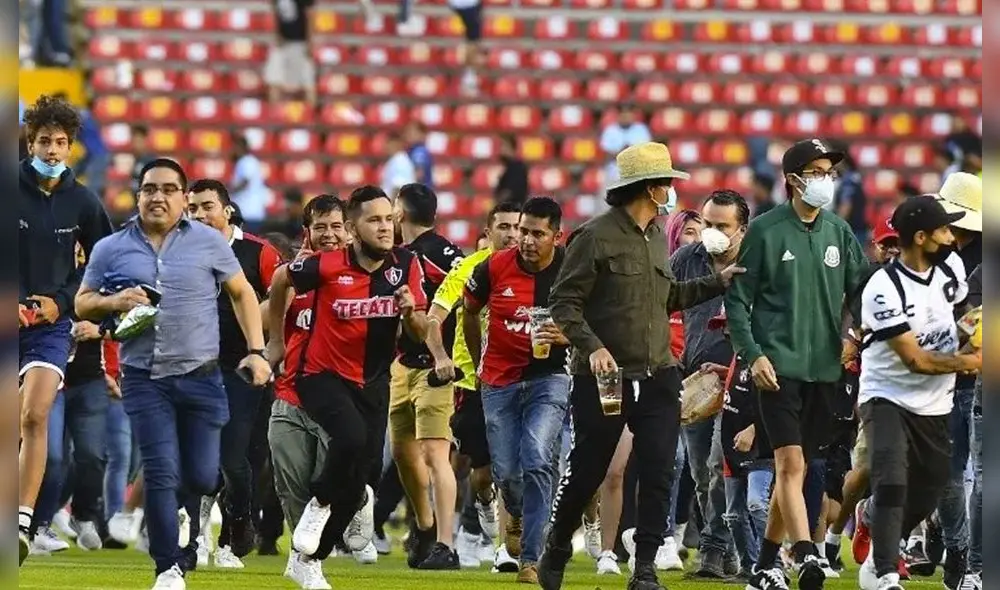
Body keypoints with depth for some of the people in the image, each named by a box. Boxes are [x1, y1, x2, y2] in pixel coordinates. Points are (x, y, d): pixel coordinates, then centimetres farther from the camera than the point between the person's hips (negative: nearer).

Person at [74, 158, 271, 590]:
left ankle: (170, 512, 37)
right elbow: (82, 304, 11)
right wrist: (114, 303, -11)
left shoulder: (208, 242, 3)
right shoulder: (111, 249, 5)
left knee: (202, 478, 4)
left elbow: (242, 293, 10)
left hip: (200, 377, 1)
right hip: (144, 380, -1)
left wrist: (255, 351, 2)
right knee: (161, 475, -8)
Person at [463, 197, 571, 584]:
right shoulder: (494, 268, -7)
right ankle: (517, 514, 43)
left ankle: (530, 558, -12)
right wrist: (479, 363, 19)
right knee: (506, 471, 6)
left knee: (537, 462, -18)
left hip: (549, 378, -2)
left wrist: (566, 337, -22)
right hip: (500, 381, 2)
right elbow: (470, 313, 12)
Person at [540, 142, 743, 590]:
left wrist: (715, 284, 18)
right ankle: (557, 550, 27)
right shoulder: (596, 236, -10)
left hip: (657, 377, 6)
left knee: (658, 475, -3)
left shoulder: (657, 239, 14)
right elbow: (564, 301, -10)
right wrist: (592, 347, -22)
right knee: (585, 472, 5)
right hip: (603, 377, -6)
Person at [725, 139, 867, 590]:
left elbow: (861, 293, 14)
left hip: (823, 367, 5)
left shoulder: (840, 233, 9)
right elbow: (738, 299, -2)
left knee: (796, 468, 9)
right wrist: (752, 354, -11)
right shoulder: (765, 231, -4)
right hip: (778, 366, -5)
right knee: (790, 463, -14)